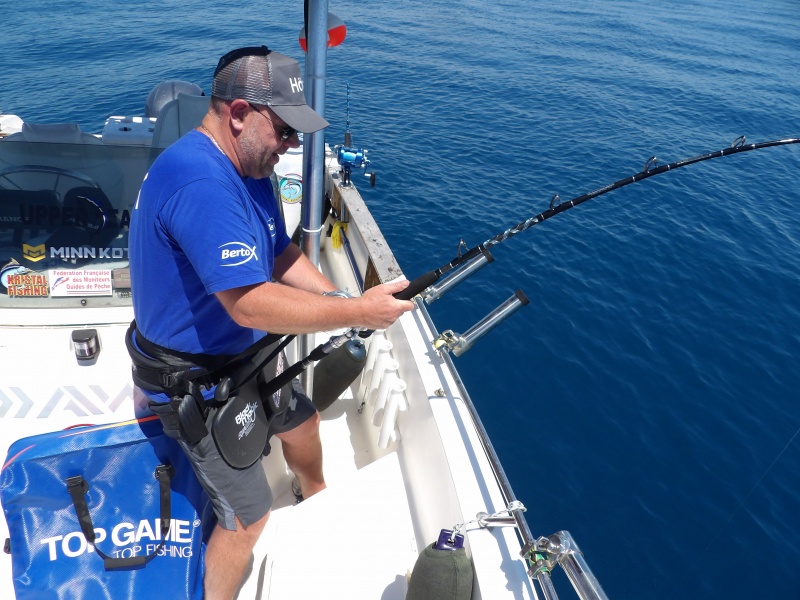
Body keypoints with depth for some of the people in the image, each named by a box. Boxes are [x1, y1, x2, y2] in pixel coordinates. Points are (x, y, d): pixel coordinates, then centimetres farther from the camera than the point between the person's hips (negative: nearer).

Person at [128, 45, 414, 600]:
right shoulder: (200, 181, -33)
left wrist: (339, 300, -9)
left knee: (302, 420, 30)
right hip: (196, 383, -10)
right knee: (249, 517, 0)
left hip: (242, 357, 10)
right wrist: (357, 313, -31)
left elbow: (282, 256, 7)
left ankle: (317, 494, 61)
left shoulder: (248, 165, 1)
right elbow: (249, 304, -37)